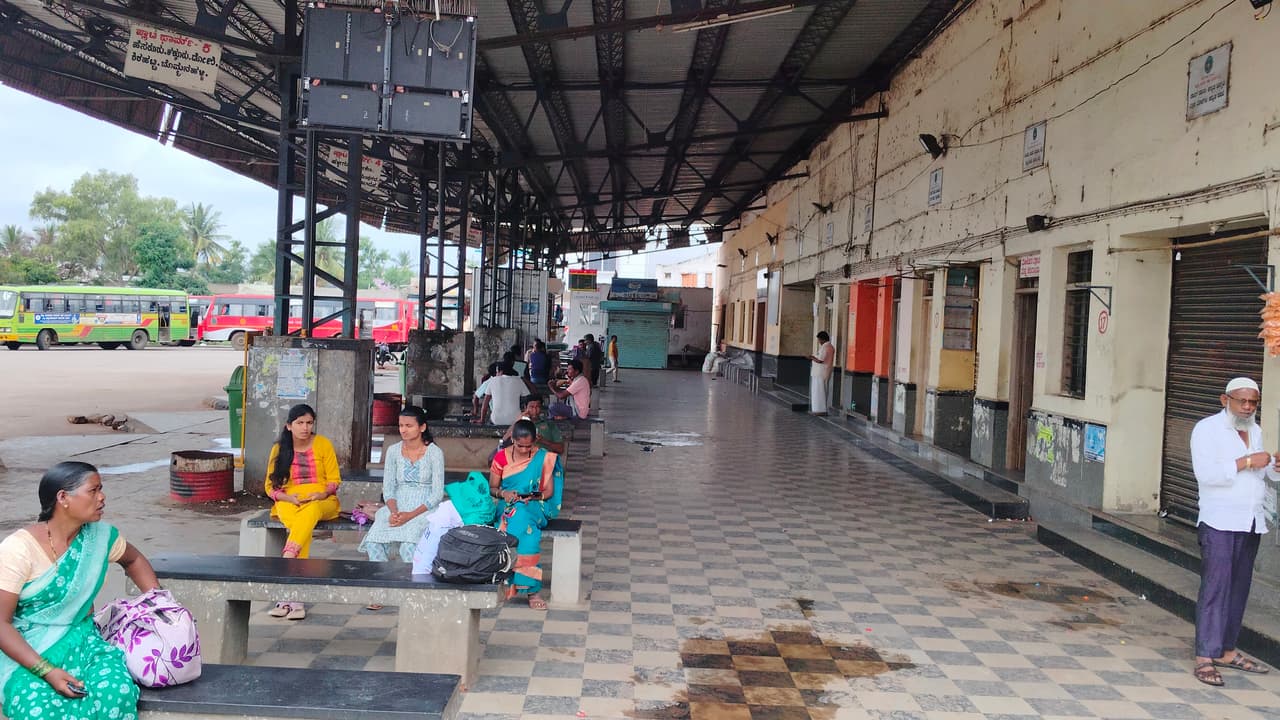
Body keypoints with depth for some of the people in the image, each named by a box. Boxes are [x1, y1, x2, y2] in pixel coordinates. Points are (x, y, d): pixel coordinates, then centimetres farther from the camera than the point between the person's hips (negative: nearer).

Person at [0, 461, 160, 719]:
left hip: (80, 640, 4)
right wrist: (47, 671, -23)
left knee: (118, 693, -29)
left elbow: (133, 560, 23)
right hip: (26, 651, -4)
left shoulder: (100, 536, 0)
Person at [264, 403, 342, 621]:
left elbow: (334, 480, 7)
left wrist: (323, 493, -15)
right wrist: (289, 497, -12)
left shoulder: (323, 444, 6)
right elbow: (271, 486, 8)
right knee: (300, 527, -37)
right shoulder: (279, 449, 9)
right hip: (289, 503, 0)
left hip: (322, 501, 0)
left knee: (310, 512, -40)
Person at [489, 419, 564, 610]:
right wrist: (503, 493, -13)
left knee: (521, 517, -38)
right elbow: (492, 488, 9)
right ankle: (532, 589, -34)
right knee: (526, 529, -35)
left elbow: (549, 491, 3)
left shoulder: (544, 458, 1)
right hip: (507, 508, 1)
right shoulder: (501, 458, 3)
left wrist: (534, 497, -17)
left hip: (535, 507, -1)